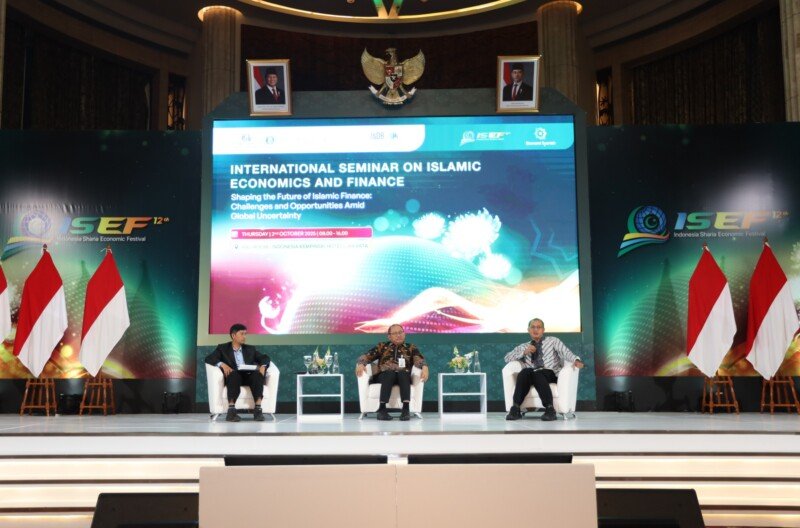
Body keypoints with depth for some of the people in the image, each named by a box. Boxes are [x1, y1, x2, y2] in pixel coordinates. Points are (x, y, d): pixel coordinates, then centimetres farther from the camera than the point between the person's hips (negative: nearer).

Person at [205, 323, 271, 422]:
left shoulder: (250, 349, 26)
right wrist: (222, 364, -17)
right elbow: (209, 358, 2)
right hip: (233, 376, -2)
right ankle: (231, 410, -45)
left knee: (258, 374, -32)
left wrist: (263, 366, -6)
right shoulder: (223, 348, 17)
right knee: (234, 373, -38)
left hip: (249, 376, 2)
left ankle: (258, 409, -40)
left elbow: (265, 357, 18)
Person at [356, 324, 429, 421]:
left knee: (403, 373, -35)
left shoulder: (411, 348, 19)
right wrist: (361, 364, -11)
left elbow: (419, 360, 1)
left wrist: (425, 367, -22)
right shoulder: (382, 346, 21)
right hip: (385, 375, 0)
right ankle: (382, 408, -42)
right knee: (390, 373, -35)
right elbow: (367, 356, 12)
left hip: (403, 375, 0)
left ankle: (405, 408, -45)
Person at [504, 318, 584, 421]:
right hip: (531, 376, 2)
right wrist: (524, 352, -1)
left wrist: (576, 360, -21)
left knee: (537, 374, -36)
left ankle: (550, 409, -45)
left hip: (551, 375, -2)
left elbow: (565, 352, 1)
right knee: (525, 371, -33)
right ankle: (516, 408, -39)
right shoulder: (523, 347, 26)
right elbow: (507, 358, 14)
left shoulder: (553, 341, 20)